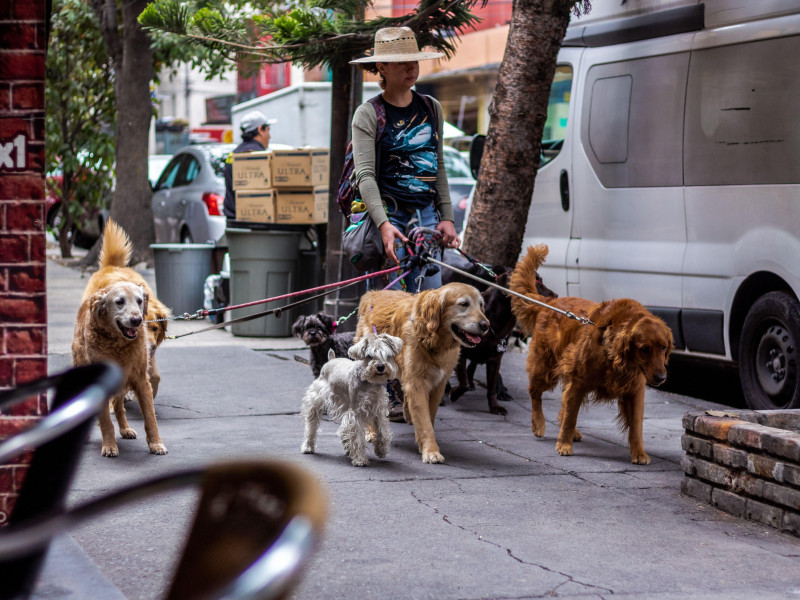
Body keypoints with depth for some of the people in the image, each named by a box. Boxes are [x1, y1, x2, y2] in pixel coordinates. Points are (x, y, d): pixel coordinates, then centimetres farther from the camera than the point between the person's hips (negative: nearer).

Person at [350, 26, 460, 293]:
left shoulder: (432, 108, 12)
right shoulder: (368, 114, -3)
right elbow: (365, 174, -12)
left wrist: (447, 217, 10)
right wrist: (384, 224, -25)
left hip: (427, 216, 5)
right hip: (388, 214, -5)